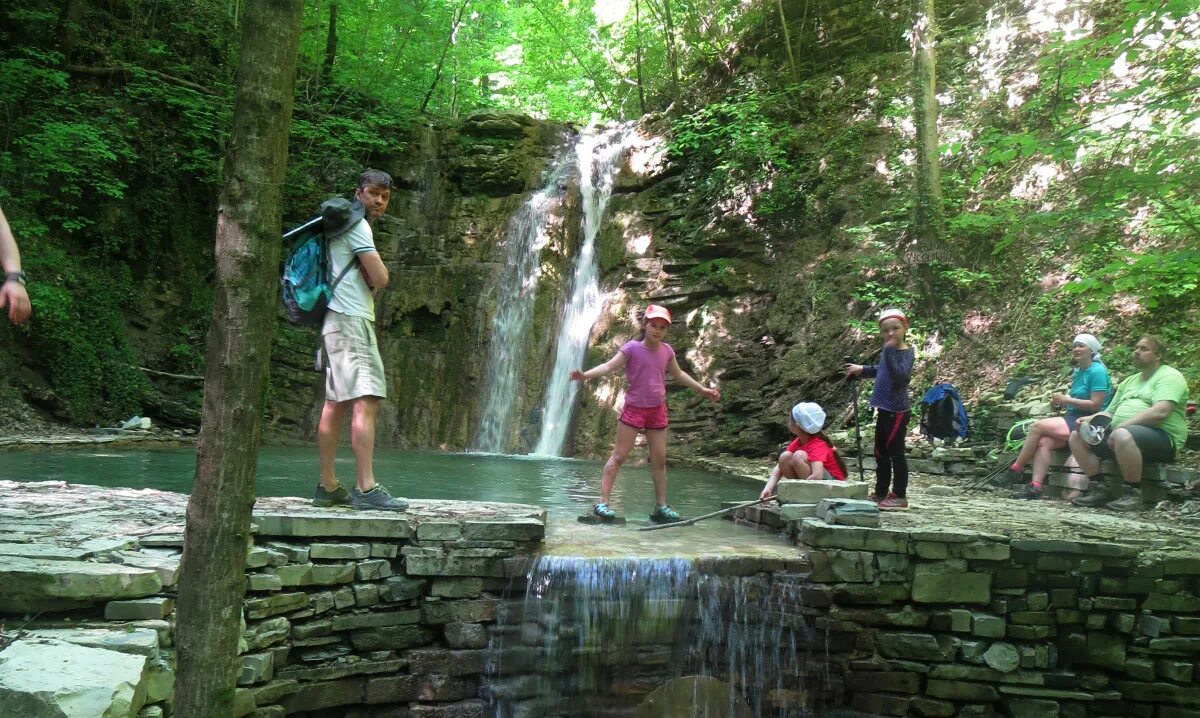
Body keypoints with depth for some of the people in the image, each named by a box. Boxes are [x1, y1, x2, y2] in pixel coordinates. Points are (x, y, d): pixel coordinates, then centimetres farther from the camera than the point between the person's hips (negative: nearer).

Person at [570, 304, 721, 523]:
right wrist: (585, 375, -36)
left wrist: (702, 390, 25)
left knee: (659, 460, 8)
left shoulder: (666, 350, 5)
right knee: (618, 456, -6)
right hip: (634, 408, -5)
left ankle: (661, 507, 16)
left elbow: (679, 374, 21)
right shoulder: (632, 348, -10)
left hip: (657, 410, 5)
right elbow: (609, 366, -19)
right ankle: (603, 502, -6)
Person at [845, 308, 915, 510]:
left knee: (895, 452, -2)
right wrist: (862, 369, 18)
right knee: (880, 453, 14)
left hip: (897, 410, -9)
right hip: (884, 409, 9)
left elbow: (901, 377, -29)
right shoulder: (887, 352, 10)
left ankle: (899, 496, 9)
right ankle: (880, 493, 25)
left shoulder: (906, 353, -13)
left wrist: (890, 352, -30)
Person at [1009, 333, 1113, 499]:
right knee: (1043, 442, -19)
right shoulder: (1078, 371, 18)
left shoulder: (1097, 371, -8)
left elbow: (1095, 404, -15)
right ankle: (1035, 486, -26)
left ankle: (1016, 468, -11)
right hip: (1074, 419, 8)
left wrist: (1066, 400, -13)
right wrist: (1059, 402, 3)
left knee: (1038, 426, -21)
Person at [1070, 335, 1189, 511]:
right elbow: (1110, 412, 24)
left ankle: (1134, 494, -24)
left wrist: (1121, 426, -23)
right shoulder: (1129, 382, 26)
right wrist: (1090, 419, 1)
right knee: (1076, 436, -5)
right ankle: (1100, 488, -9)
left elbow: (1160, 412, -19)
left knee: (1123, 435, -40)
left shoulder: (1168, 376, -1)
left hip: (1161, 437, -9)